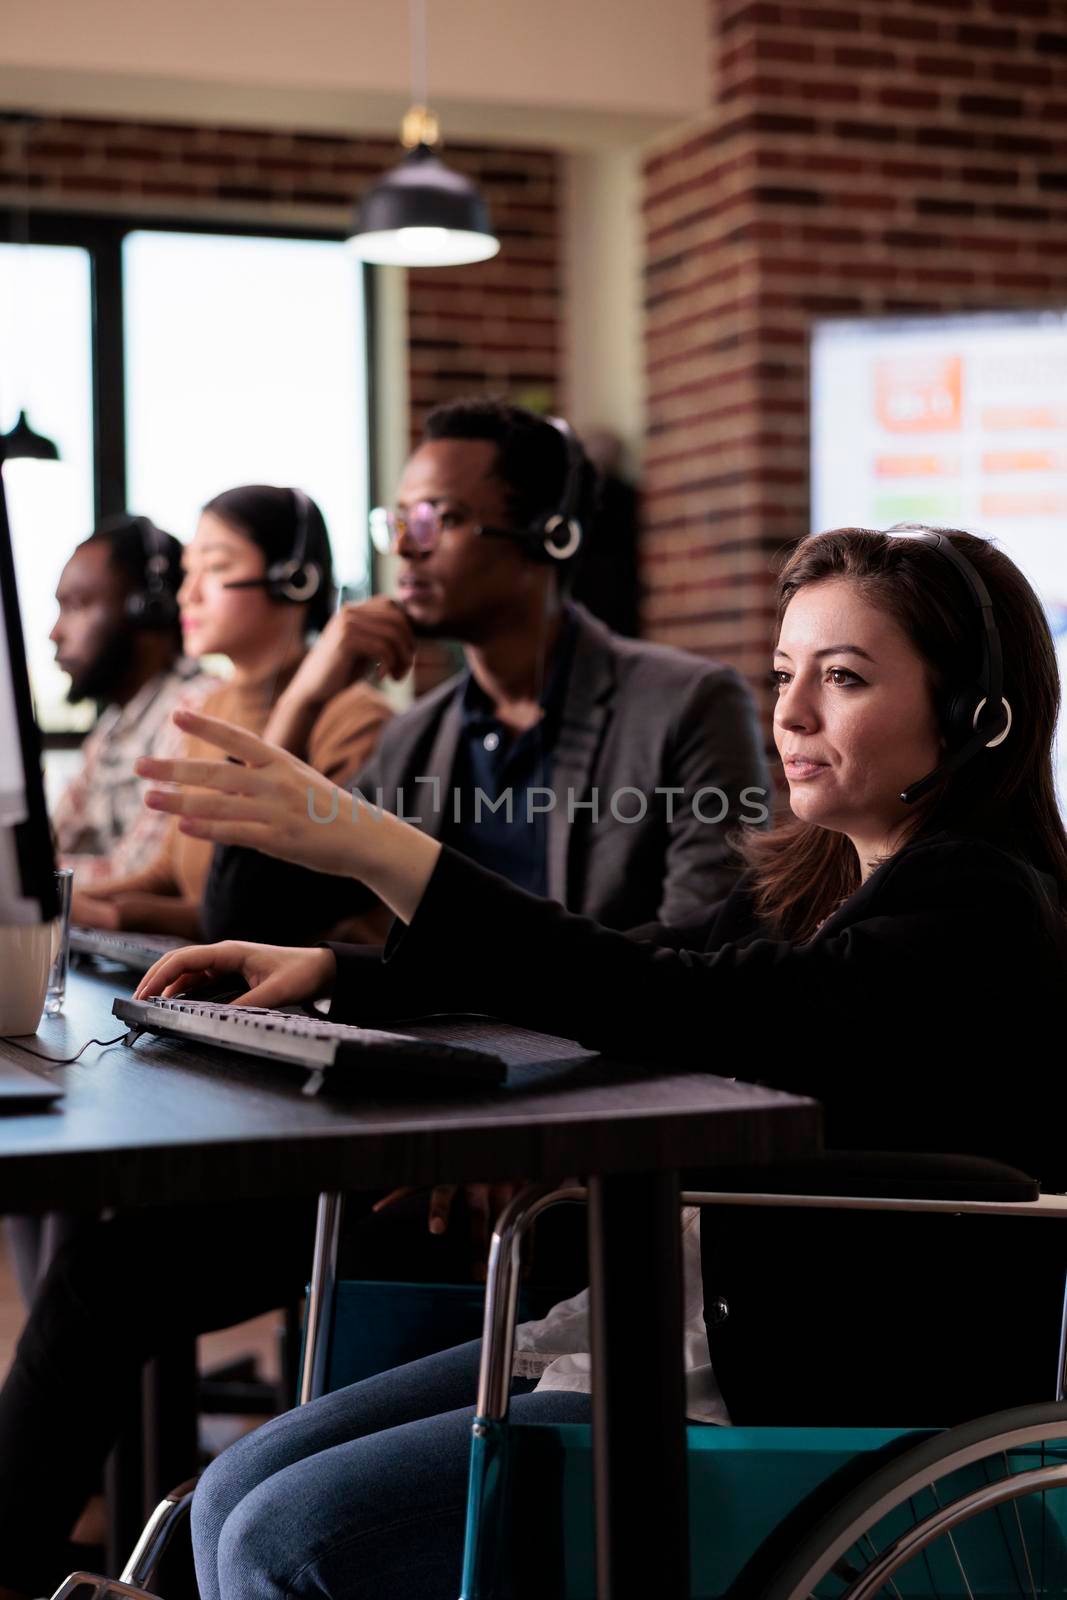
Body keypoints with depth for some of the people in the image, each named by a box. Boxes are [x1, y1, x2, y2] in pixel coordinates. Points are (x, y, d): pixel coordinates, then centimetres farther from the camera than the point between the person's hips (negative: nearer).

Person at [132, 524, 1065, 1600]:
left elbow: (693, 1007, -28)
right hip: (679, 1329, 9)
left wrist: (376, 850, -33)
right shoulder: (800, 883, 14)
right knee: (233, 1498, 0)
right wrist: (334, 972, 5)